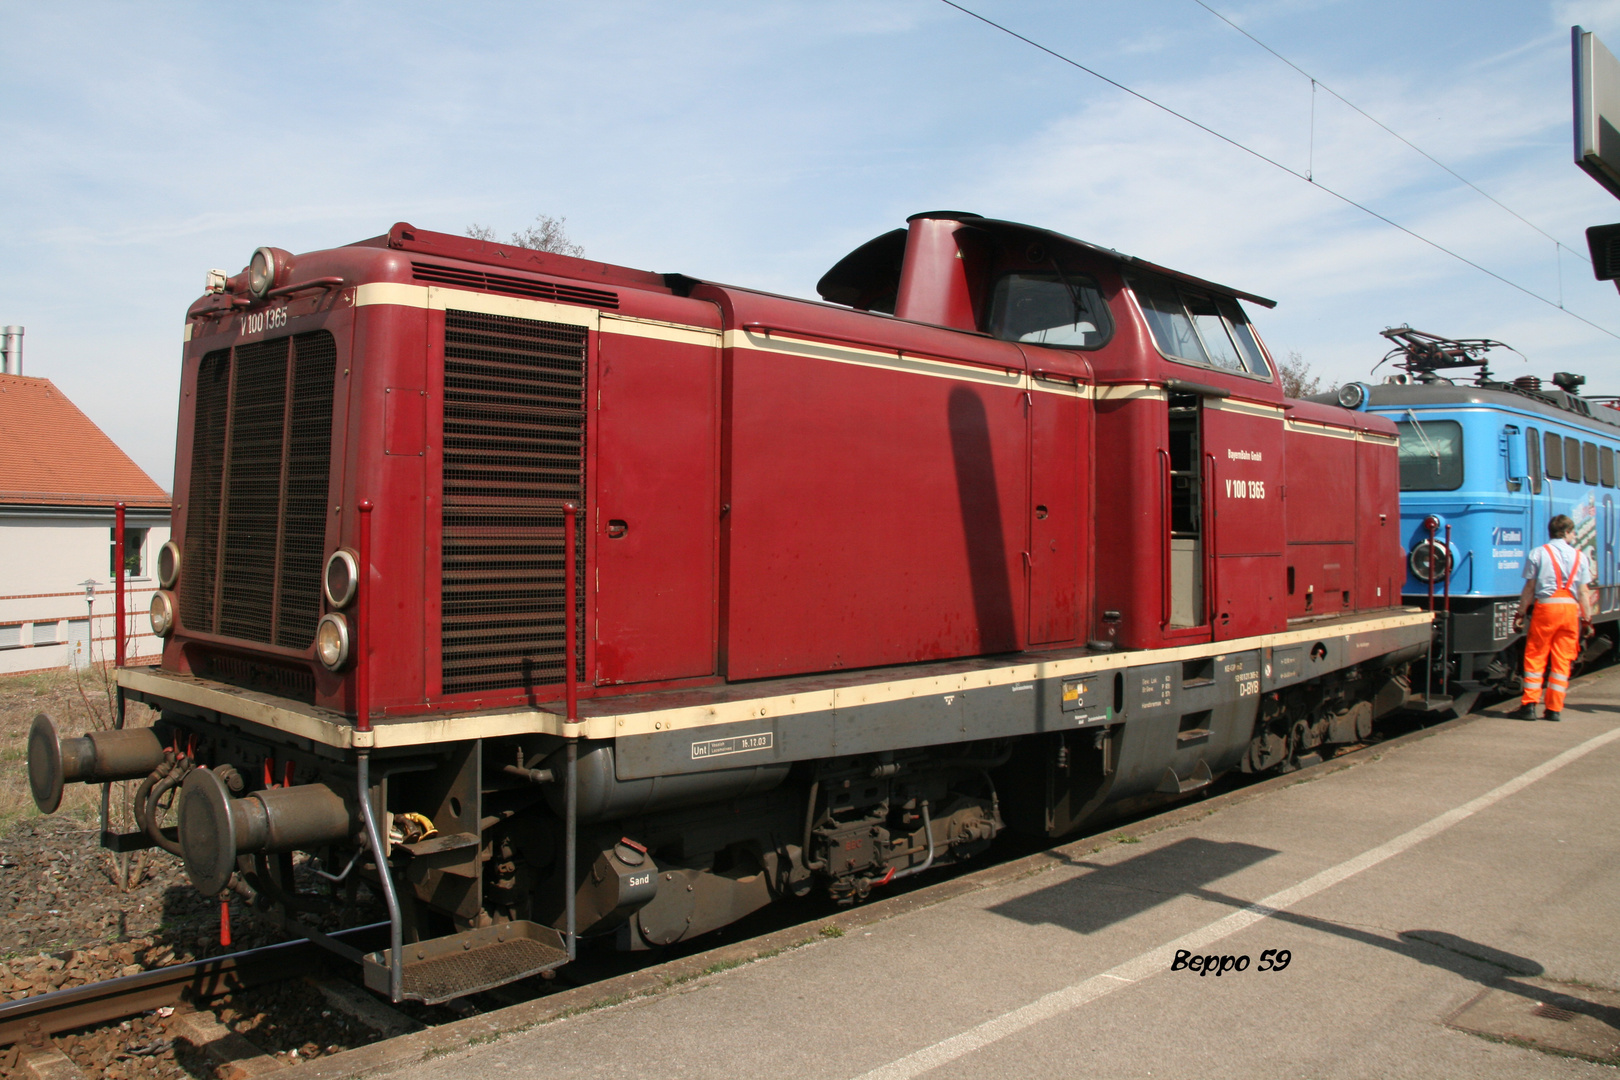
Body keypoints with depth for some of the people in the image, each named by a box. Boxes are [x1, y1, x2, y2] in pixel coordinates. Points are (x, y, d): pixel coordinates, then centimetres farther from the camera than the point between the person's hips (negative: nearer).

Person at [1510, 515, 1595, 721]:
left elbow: (1529, 587, -1)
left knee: (1535, 657, 3)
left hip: (1546, 606, -2)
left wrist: (1520, 614, 3)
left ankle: (1529, 705, -2)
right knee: (1562, 661, 6)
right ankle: (1555, 708, 8)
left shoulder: (1538, 553, 2)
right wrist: (1587, 620, 7)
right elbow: (1584, 592, 4)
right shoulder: (1580, 556, 7)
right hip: (1571, 609, 2)